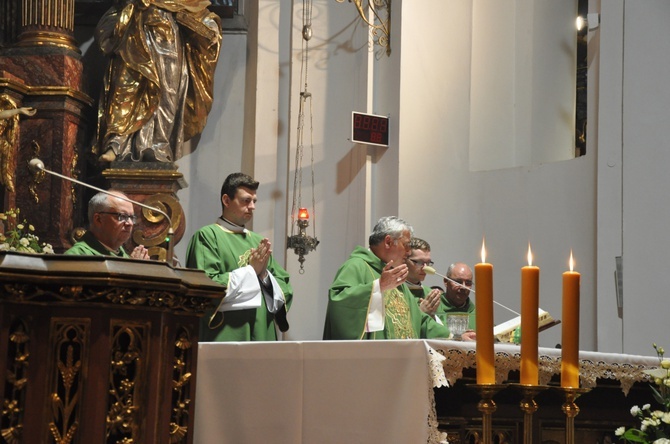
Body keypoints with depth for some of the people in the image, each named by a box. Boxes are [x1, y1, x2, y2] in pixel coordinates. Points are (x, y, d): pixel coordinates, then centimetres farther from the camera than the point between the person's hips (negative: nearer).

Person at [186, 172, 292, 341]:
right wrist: (251, 270, -10)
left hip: (263, 333, 6)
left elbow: (284, 292, 11)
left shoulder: (258, 241, 15)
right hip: (226, 334, -5)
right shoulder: (207, 236, -2)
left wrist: (264, 274, -8)